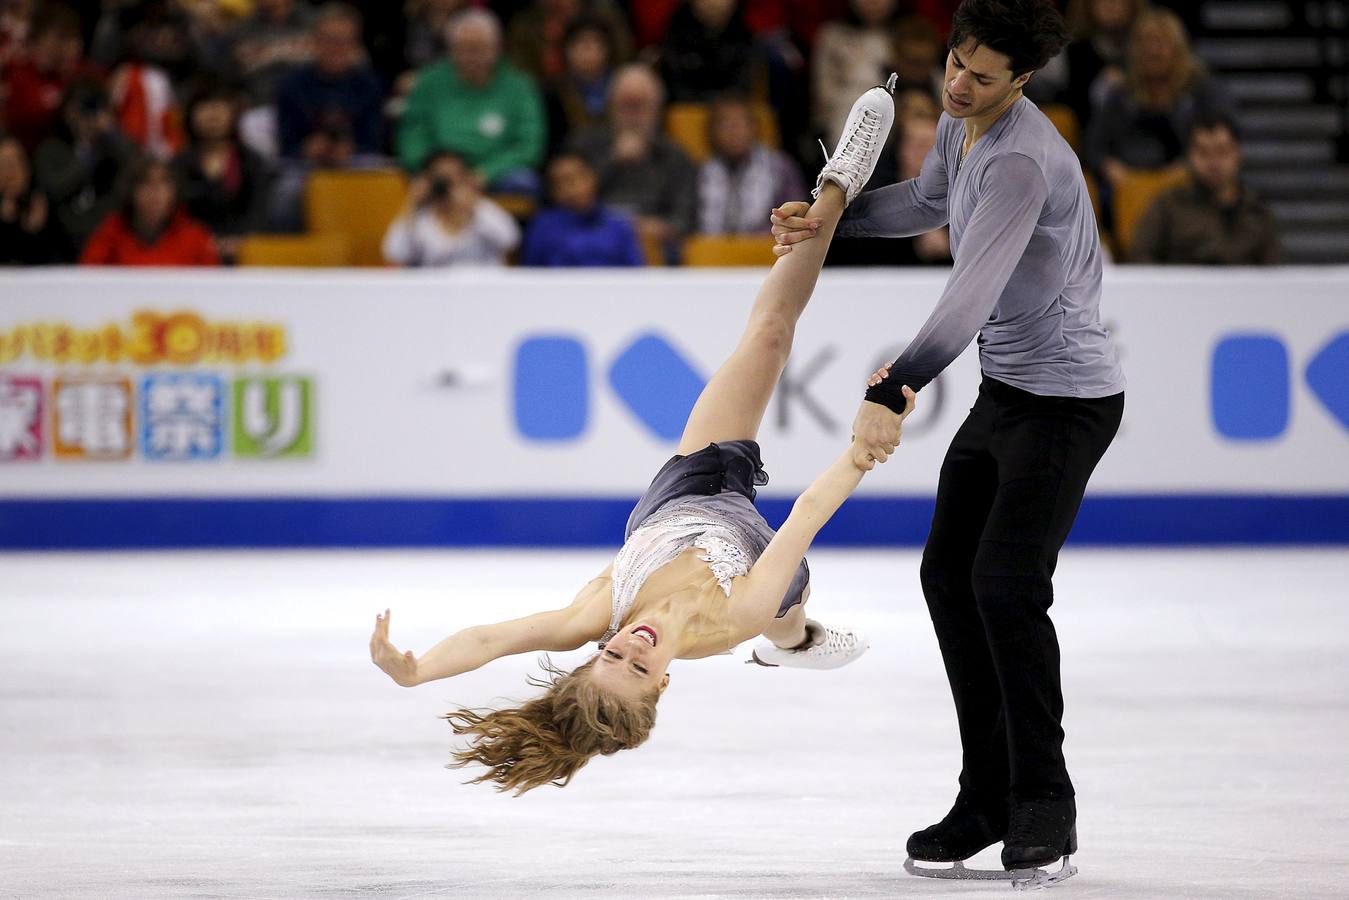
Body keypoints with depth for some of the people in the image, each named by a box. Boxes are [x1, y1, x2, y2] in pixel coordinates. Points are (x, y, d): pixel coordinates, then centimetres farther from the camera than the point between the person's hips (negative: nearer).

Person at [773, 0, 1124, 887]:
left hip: (1068, 398, -10)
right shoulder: (960, 124, 5)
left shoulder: (1023, 159, -27)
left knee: (1006, 586, -17)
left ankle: (1045, 812, -8)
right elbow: (929, 202, 28)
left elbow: (974, 293, -37)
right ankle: (988, 797, 16)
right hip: (1004, 389, 10)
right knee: (948, 576, 9)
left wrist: (892, 391, -46)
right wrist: (827, 216, 14)